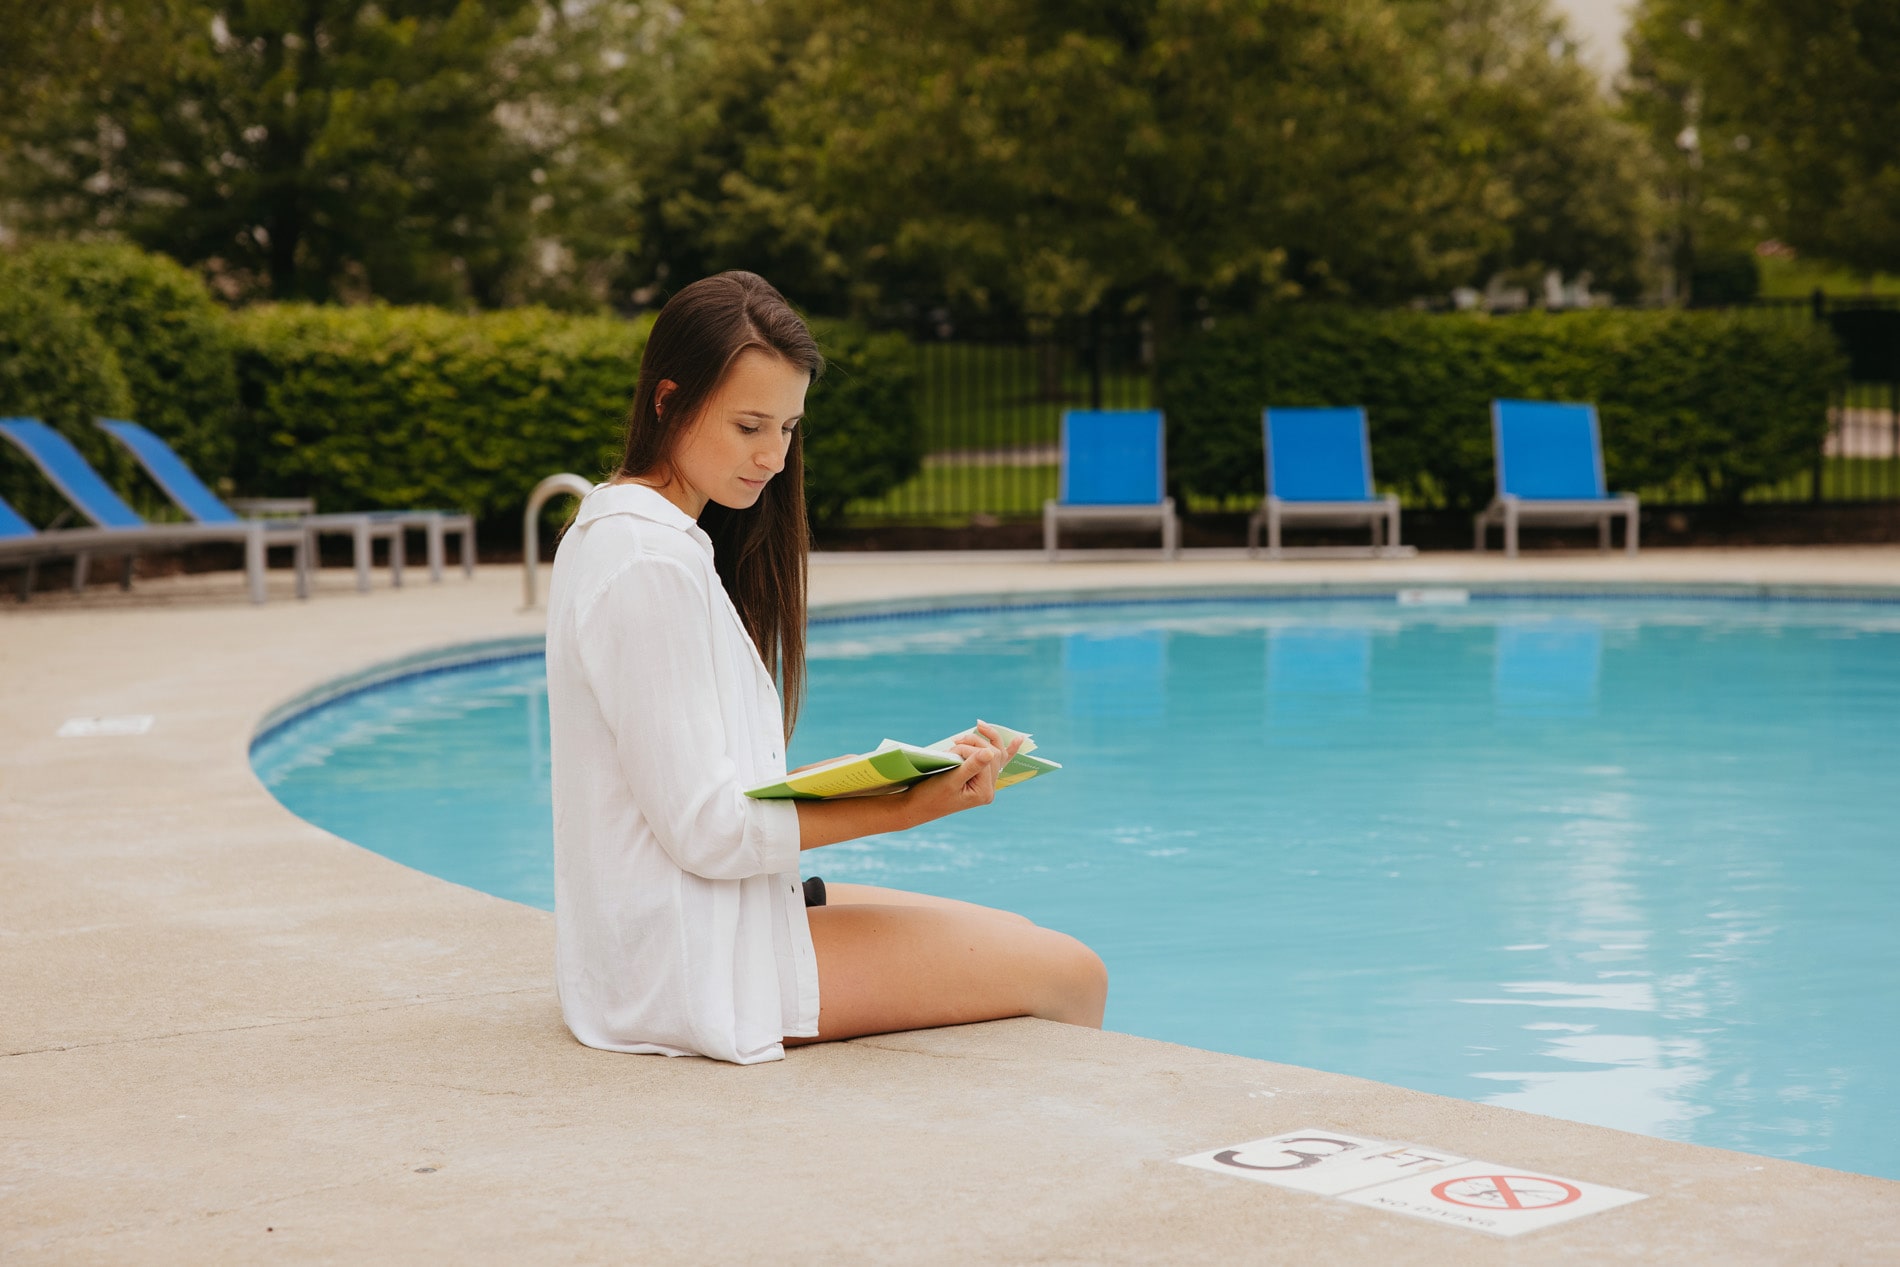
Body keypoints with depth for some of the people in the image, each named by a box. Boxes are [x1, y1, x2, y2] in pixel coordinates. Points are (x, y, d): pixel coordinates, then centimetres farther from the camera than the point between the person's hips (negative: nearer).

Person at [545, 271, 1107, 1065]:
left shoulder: (619, 531, 14)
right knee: (1068, 976, -6)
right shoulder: (650, 563, -18)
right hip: (692, 969, -10)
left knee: (1016, 940, 16)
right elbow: (706, 829, -21)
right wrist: (898, 809, -22)